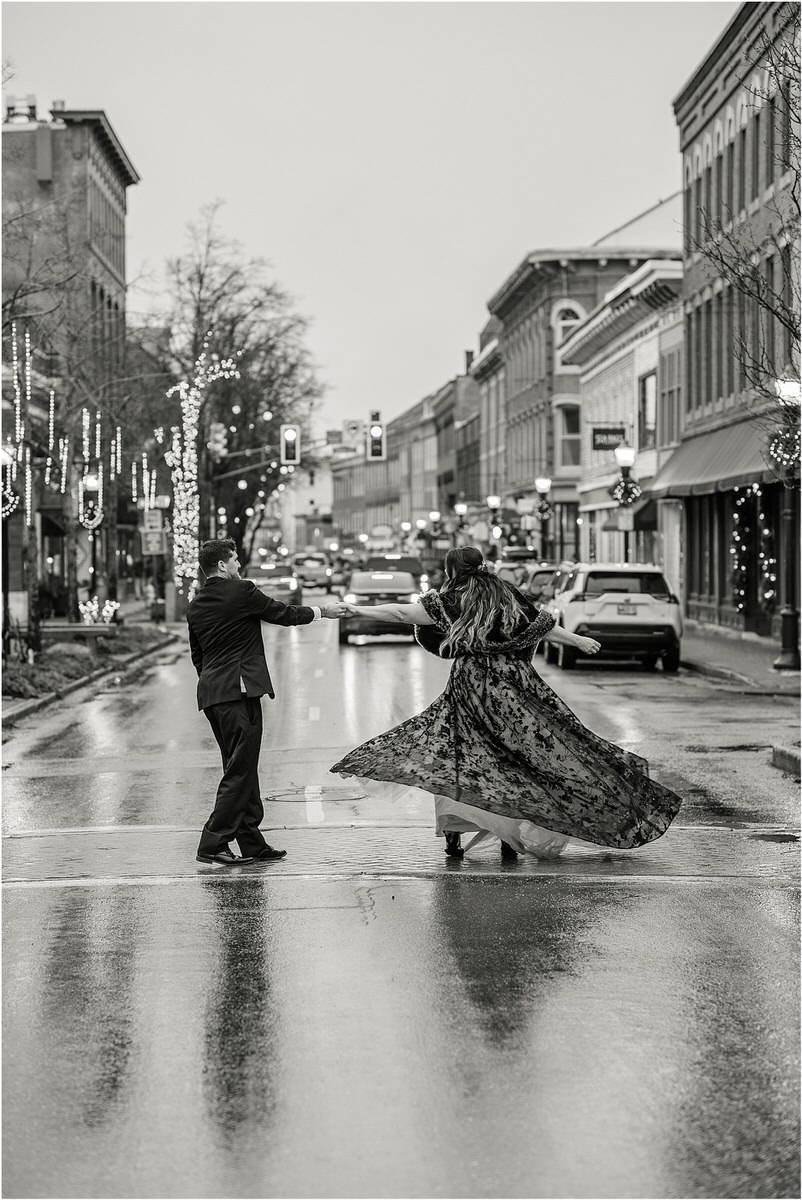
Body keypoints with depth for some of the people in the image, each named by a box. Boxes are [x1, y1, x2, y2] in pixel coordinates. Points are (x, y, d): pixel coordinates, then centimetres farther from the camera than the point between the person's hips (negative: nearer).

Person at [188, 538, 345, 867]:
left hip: (210, 692, 9)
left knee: (241, 769, 13)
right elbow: (284, 614, 1)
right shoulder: (241, 591, -8)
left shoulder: (195, 605, 14)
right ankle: (212, 844, -9)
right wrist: (322, 611, 15)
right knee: (240, 770, -6)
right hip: (239, 691, -9)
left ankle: (252, 844, 17)